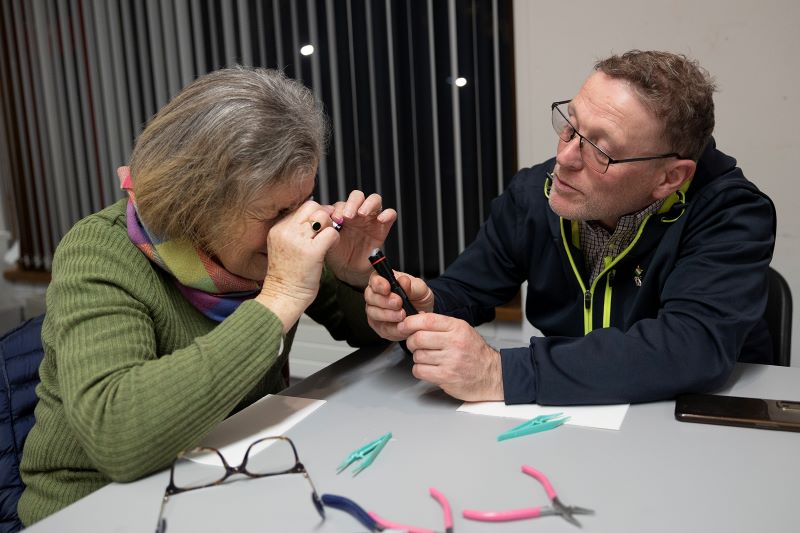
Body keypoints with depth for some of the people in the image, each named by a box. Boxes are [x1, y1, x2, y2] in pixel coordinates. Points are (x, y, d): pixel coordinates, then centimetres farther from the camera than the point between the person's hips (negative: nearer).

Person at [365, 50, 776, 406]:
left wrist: (501, 374, -35)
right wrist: (424, 310, -21)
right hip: (564, 418, 4)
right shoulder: (531, 195, -5)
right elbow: (463, 291, 3)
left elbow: (696, 346, -32)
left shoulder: (730, 214, -19)